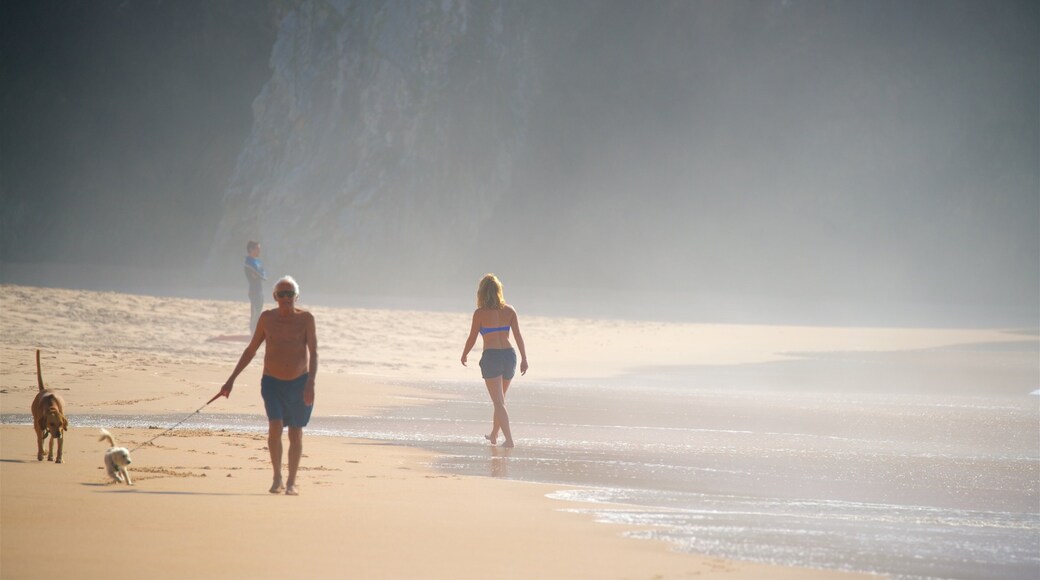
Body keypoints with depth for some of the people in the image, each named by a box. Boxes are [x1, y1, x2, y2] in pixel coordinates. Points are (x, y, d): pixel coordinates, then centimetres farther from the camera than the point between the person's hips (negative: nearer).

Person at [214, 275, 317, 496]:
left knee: (296, 434, 5)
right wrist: (232, 379, 6)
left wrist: (311, 384, -24)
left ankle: (291, 482, 17)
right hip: (272, 382, 1)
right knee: (275, 427, -17)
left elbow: (313, 353, -11)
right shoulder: (267, 318, 0)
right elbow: (250, 350, 8)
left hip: (299, 382, -1)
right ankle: (277, 477, -4)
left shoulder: (306, 319, -6)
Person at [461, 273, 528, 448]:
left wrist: (464, 355, 16)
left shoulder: (480, 313, -7)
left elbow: (472, 339, -1)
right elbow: (518, 336, 1)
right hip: (509, 355, 4)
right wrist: (524, 359, 6)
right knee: (500, 399, 22)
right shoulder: (509, 311, 3)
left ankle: (509, 439, -13)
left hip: (491, 356, -4)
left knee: (498, 402, -3)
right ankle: (494, 435, 34)